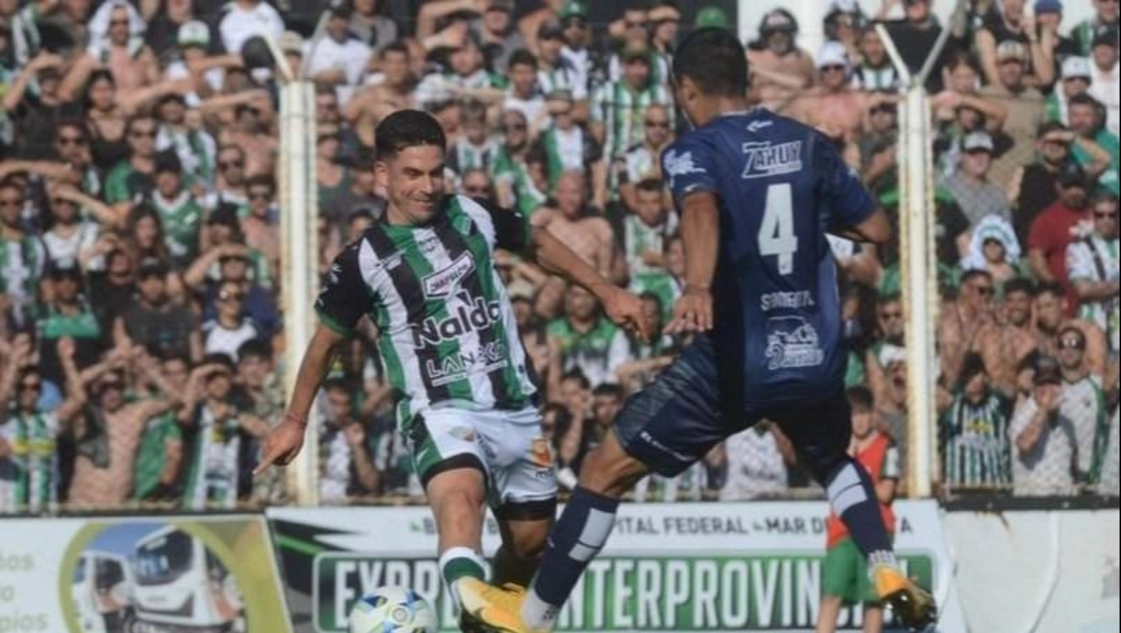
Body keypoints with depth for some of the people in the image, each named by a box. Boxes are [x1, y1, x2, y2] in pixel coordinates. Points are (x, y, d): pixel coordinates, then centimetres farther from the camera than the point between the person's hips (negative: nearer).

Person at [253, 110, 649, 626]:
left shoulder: (472, 217, 4)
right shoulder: (364, 261, -4)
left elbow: (540, 244, 24)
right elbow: (325, 341, 11)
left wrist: (607, 292, 18)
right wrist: (295, 421, 17)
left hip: (515, 406, 5)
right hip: (440, 409, -5)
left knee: (530, 540, 8)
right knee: (459, 494, -35)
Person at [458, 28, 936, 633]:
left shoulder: (695, 151, -5)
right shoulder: (809, 145, 10)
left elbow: (702, 210, -27)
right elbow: (877, 227, 16)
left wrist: (699, 287, -46)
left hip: (734, 359, -5)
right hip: (815, 356, 5)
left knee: (606, 469, 8)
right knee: (833, 461, 34)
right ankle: (886, 572, 11)